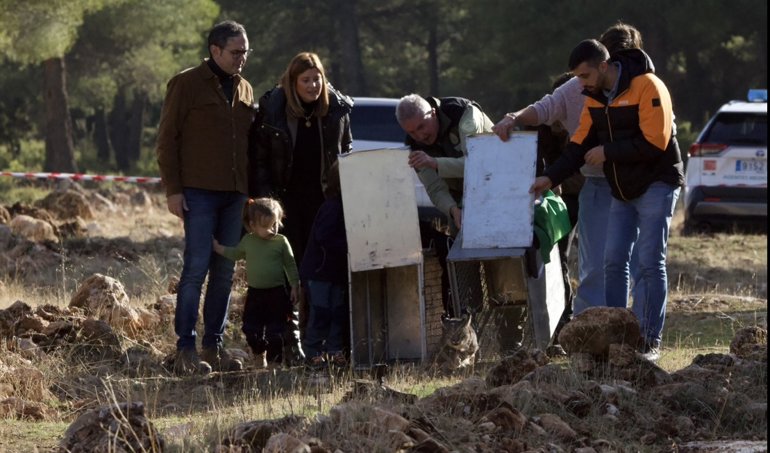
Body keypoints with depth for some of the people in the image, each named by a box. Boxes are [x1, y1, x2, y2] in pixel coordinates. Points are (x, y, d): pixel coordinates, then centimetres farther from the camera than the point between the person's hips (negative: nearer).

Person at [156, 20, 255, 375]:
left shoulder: (244, 90, 16)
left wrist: (254, 191, 14)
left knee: (224, 272, 7)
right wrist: (173, 189, -11)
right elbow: (167, 139, -4)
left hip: (234, 195, 6)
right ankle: (185, 350, -9)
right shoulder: (187, 85, -2)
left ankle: (214, 346, 13)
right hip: (199, 192, -6)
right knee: (196, 268, -10)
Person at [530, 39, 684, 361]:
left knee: (650, 263, -8)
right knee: (614, 262, 3)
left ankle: (650, 341, -4)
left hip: (655, 186, -7)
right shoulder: (595, 97, 4)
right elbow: (580, 144, 5)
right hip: (622, 190, 7)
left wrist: (608, 152, -19)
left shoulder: (646, 87, -20)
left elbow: (654, 143, -25)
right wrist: (551, 177, -8)